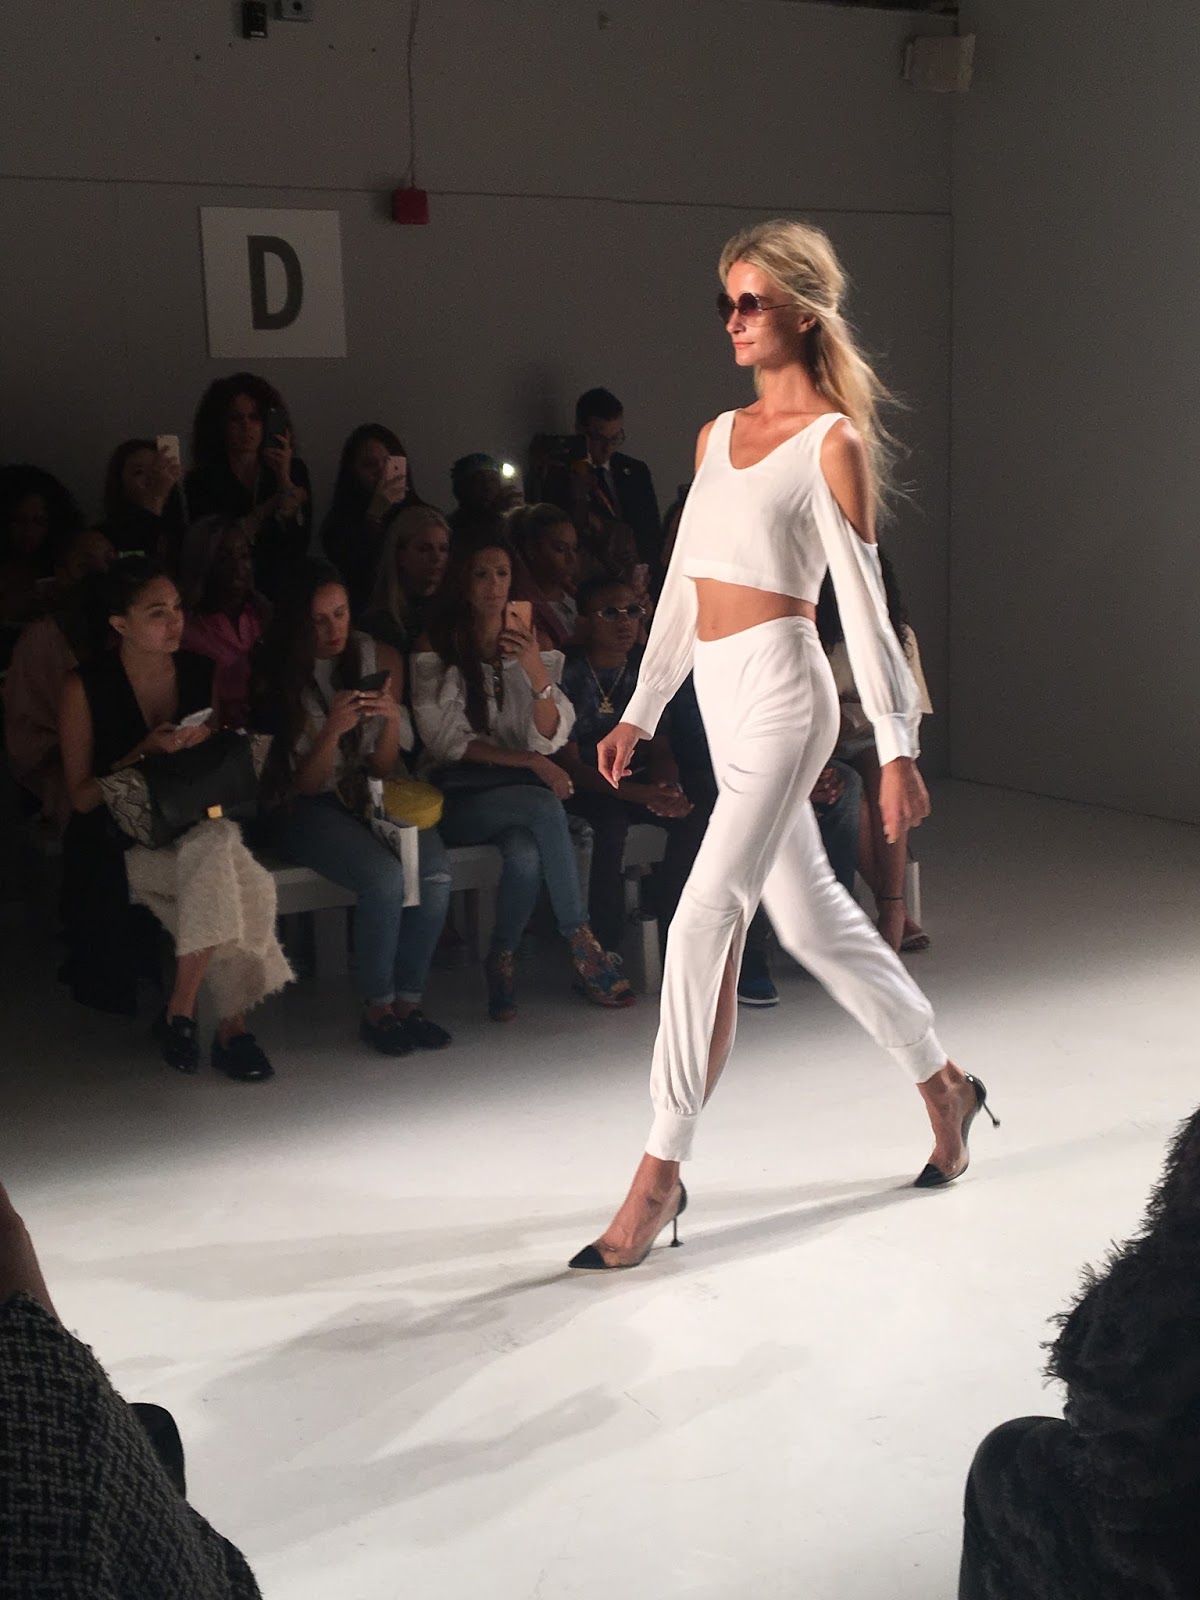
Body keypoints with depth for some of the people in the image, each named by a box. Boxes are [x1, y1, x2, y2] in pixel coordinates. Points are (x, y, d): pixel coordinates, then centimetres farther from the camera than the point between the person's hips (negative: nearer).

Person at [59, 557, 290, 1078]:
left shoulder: (201, 673, 6)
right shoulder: (86, 688, -5)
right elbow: (82, 797, -4)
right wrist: (147, 753, -18)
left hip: (199, 825, 4)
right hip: (122, 842, -4)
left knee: (217, 850, -33)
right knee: (225, 876, -32)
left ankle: (181, 1010, -20)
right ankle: (231, 1023, -20)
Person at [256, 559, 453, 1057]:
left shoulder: (382, 660, 3)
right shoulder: (277, 677, -6)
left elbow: (384, 769, 6)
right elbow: (304, 783, -4)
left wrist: (391, 721, -14)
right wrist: (333, 729, -22)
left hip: (368, 795, 4)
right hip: (306, 809, -3)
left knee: (435, 871, -27)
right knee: (385, 876, -31)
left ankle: (408, 1001, -12)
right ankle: (376, 1009, -14)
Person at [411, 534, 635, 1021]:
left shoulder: (528, 640, 8)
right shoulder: (437, 646, 0)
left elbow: (551, 737, -1)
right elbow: (445, 738, -6)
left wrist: (536, 670, -19)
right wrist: (525, 760, -14)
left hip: (519, 785, 3)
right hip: (459, 794, -3)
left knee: (526, 853, -34)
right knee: (545, 805, -33)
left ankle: (503, 960, -18)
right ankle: (583, 946, -28)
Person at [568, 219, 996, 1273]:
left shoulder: (833, 442, -6)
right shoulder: (718, 435, 15)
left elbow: (862, 602, -9)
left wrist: (898, 747, -11)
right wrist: (640, 711, 18)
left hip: (779, 691, -8)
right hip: (721, 698, 8)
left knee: (705, 921, -12)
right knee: (810, 917, 15)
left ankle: (662, 1169, -4)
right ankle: (944, 1085, 33)